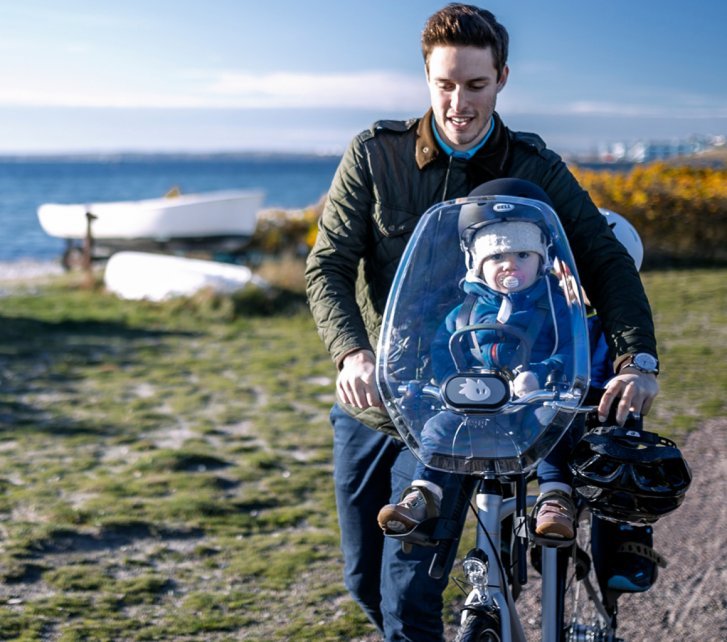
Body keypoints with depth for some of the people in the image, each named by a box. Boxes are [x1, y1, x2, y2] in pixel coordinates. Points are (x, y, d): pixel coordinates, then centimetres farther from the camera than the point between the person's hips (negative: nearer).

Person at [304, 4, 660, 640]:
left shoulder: (535, 170, -5)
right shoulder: (374, 154, -5)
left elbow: (607, 261, -6)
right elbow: (327, 265, -8)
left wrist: (638, 359, -24)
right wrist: (353, 353, -27)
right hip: (369, 404, 2)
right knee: (364, 581, 15)